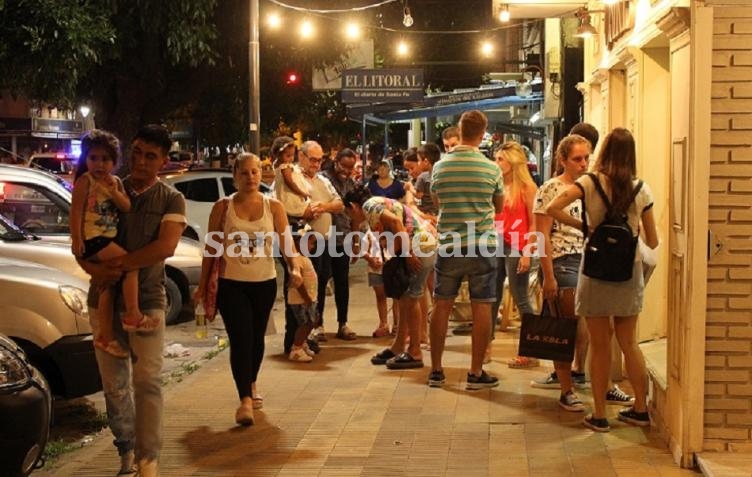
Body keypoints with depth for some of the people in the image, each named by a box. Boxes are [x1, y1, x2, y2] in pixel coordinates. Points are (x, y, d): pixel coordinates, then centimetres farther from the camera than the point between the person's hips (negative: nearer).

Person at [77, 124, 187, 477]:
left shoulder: (171, 200, 0)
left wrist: (120, 264, -21)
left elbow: (165, 247, -15)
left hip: (147, 301, -3)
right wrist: (95, 269, -17)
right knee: (114, 383, 8)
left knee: (147, 381, -9)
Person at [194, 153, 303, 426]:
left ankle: (251, 385, 41)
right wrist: (202, 286, 1)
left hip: (264, 283, 2)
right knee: (240, 339, -13)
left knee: (257, 338, 16)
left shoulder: (274, 207, 0)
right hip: (231, 283, -2)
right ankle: (245, 400, -10)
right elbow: (211, 249, 0)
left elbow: (287, 244, -6)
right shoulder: (223, 207, -3)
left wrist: (295, 269, -25)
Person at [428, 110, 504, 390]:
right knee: (481, 308, 5)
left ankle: (436, 370, 15)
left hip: (449, 246, 2)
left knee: (442, 306, 10)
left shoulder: (440, 167, -2)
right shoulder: (491, 168, -6)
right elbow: (499, 207, 9)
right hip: (482, 246, -2)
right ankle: (476, 373, 8)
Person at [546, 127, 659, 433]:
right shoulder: (641, 190, -2)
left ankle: (599, 415, 12)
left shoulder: (589, 183, -8)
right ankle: (640, 409, 23)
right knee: (629, 343, 16)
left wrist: (583, 226, -9)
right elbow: (652, 242, 3)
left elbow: (552, 209, -21)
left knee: (600, 346, 6)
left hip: (597, 272, -2)